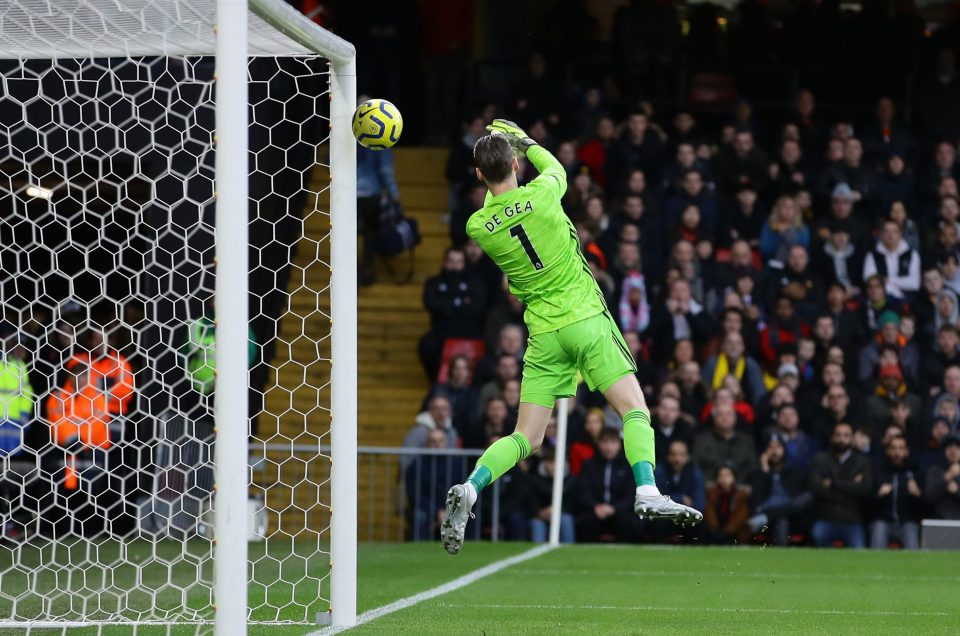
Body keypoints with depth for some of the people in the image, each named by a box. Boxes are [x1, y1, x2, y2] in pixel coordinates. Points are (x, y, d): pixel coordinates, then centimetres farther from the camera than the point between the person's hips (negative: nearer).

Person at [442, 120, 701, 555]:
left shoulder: (478, 227, -3)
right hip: (586, 319, -3)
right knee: (635, 410, -2)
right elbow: (556, 168, 17)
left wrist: (493, 164, 22)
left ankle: (469, 489, -13)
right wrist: (525, 143, 32)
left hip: (543, 336, 3)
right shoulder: (540, 195, -9)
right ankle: (647, 492, -21)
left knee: (526, 438, 7)